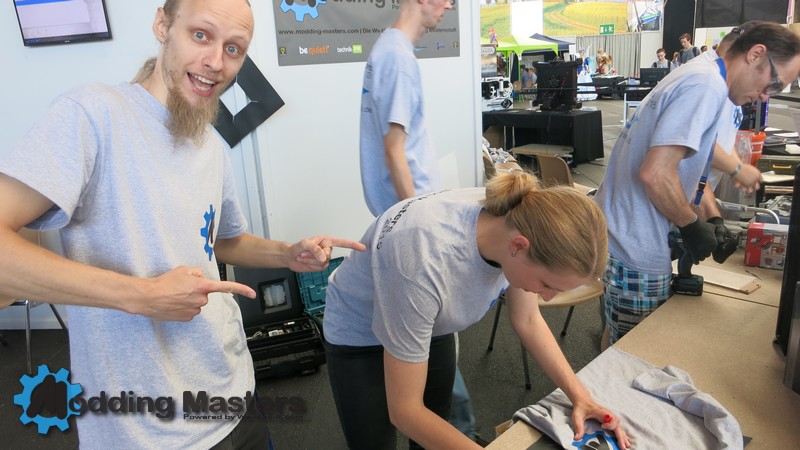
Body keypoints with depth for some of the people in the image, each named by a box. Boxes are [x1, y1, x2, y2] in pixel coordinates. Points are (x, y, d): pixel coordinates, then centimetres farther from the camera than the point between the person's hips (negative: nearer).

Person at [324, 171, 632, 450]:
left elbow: (529, 320, -6)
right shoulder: (426, 264, -43)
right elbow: (405, 410, -31)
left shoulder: (518, 220, -24)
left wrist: (580, 396, -14)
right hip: (358, 334, -4)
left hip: (432, 329, 5)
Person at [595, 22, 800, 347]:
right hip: (636, 252, -10)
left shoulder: (695, 77, 16)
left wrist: (710, 223, 12)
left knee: (619, 337, 25)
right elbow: (656, 174, -27)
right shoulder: (707, 86, -17)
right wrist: (693, 226, -12)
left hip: (616, 233, 10)